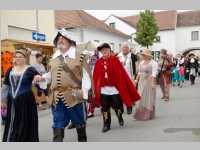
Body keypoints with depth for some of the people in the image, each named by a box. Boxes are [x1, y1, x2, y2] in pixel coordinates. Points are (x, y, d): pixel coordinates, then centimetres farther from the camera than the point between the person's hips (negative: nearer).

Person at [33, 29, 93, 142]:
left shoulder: (79, 55, -3)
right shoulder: (54, 58, 13)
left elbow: (87, 74, -4)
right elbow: (51, 75, 15)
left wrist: (85, 90, -12)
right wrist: (41, 78, -3)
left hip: (73, 96, -3)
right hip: (56, 97, 4)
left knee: (79, 123, 15)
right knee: (58, 125, 7)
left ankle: (82, 140, 38)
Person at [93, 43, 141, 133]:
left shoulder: (115, 60, -5)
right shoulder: (98, 62, 3)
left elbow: (122, 74, -6)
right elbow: (95, 76, 4)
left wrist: (122, 87, -10)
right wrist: (96, 88, 2)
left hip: (115, 88, -2)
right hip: (103, 89, 2)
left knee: (117, 106, 9)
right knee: (105, 108, 7)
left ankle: (120, 118, 38)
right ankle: (106, 125, 21)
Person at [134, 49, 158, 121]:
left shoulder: (153, 63, -8)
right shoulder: (141, 62, 13)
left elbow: (154, 74, -16)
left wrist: (152, 83, -24)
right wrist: (136, 80, 12)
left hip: (149, 82, -6)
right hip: (141, 82, 6)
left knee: (148, 98, 2)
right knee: (141, 98, 7)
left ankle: (148, 115, 12)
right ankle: (141, 114, 15)